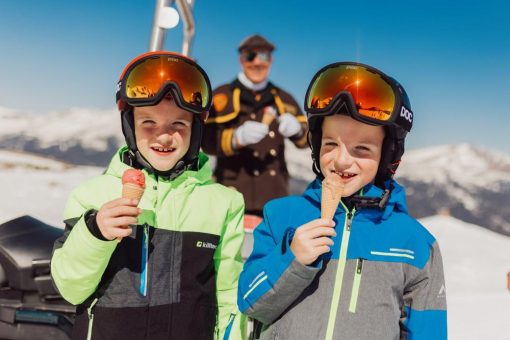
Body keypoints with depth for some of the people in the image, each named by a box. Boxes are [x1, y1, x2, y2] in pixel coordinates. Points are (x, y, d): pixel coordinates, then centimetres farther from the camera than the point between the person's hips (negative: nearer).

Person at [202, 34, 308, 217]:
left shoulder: (283, 99, 19)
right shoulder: (222, 96, 6)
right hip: (234, 195, -4)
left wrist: (296, 130, -14)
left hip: (274, 197, 4)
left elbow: (308, 138, 10)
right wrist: (238, 137, -25)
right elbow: (207, 142, -6)